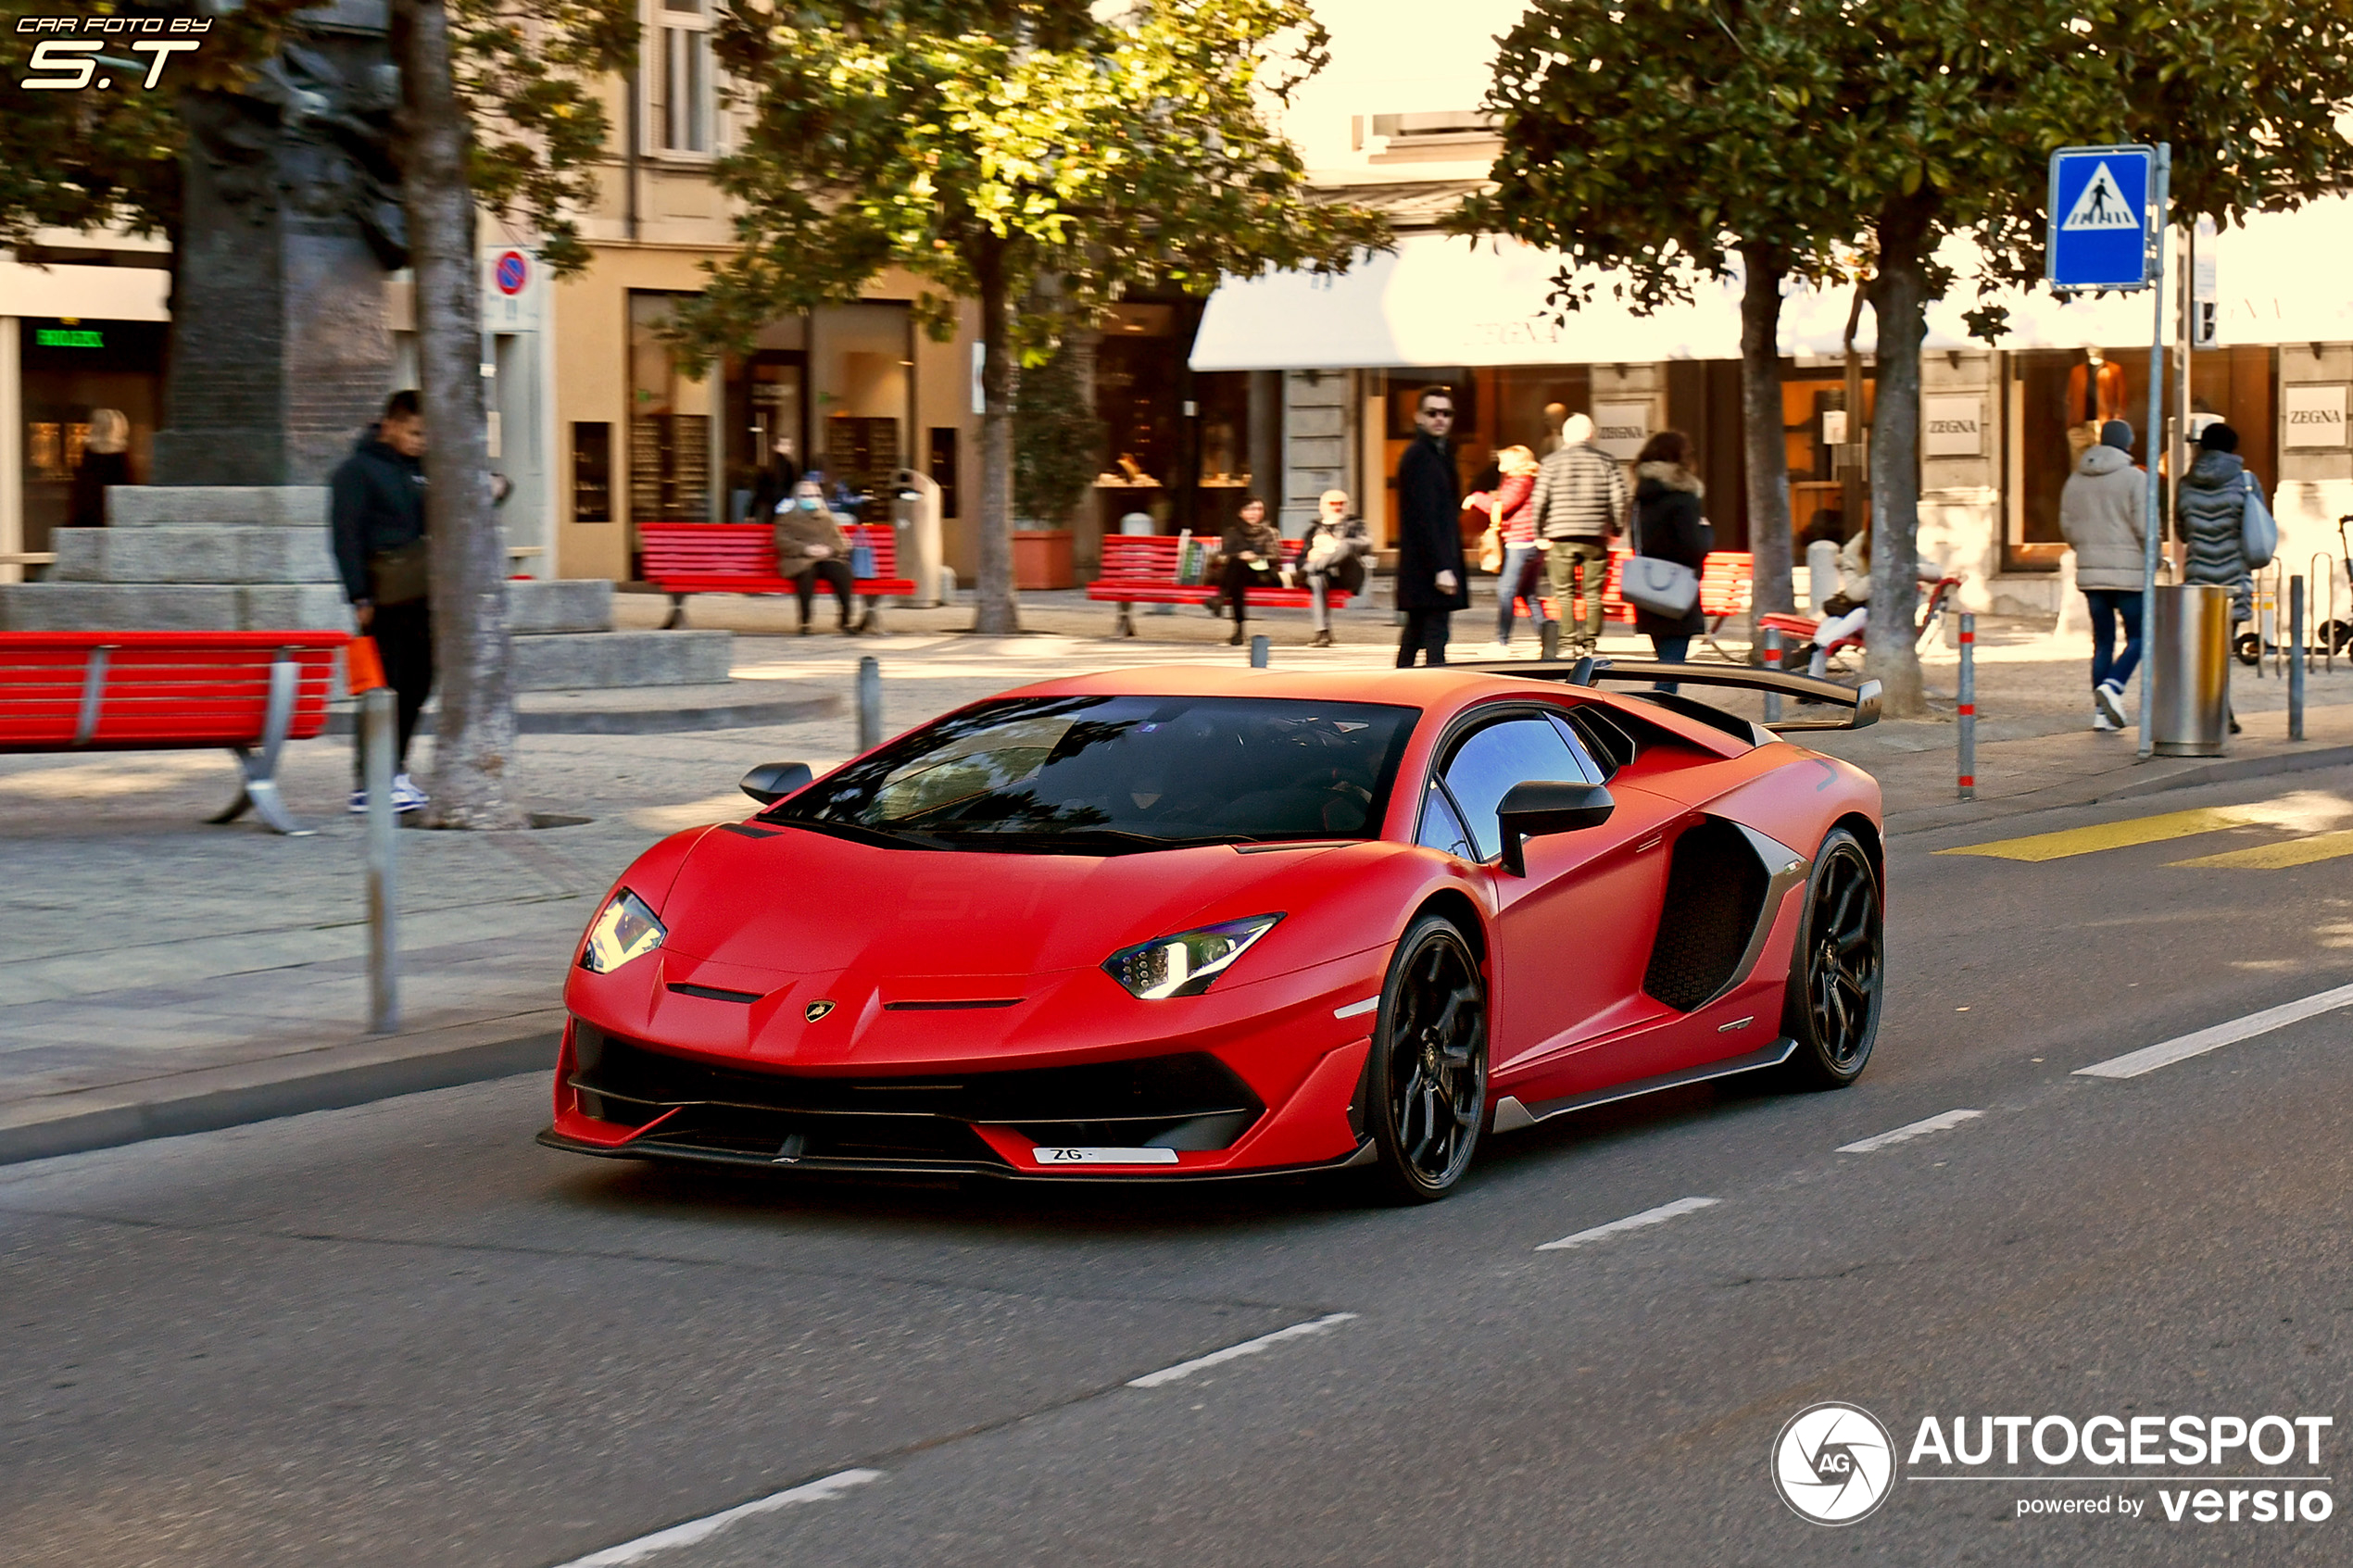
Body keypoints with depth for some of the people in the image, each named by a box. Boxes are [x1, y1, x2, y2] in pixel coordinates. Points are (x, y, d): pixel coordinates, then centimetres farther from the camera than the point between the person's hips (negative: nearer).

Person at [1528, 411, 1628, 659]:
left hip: (1561, 536, -1)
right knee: (1593, 593, 8)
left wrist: (1540, 534, 10)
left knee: (1564, 593, 3)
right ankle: (1590, 643, 7)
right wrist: (1616, 529, 13)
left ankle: (1570, 643, -4)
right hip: (1596, 536, 1)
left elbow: (1539, 502, -1)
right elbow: (1619, 500, 0)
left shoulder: (1552, 462, 1)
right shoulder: (1606, 461, 4)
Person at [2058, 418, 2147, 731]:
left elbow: (2067, 524, 11)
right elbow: (2144, 527, -12)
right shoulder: (2135, 478, -8)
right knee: (2138, 636, 5)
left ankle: (2101, 711, 4)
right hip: (2128, 571, -5)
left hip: (2090, 572, 5)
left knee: (2102, 641, 9)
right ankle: (2113, 686, -18)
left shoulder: (2076, 479, 9)